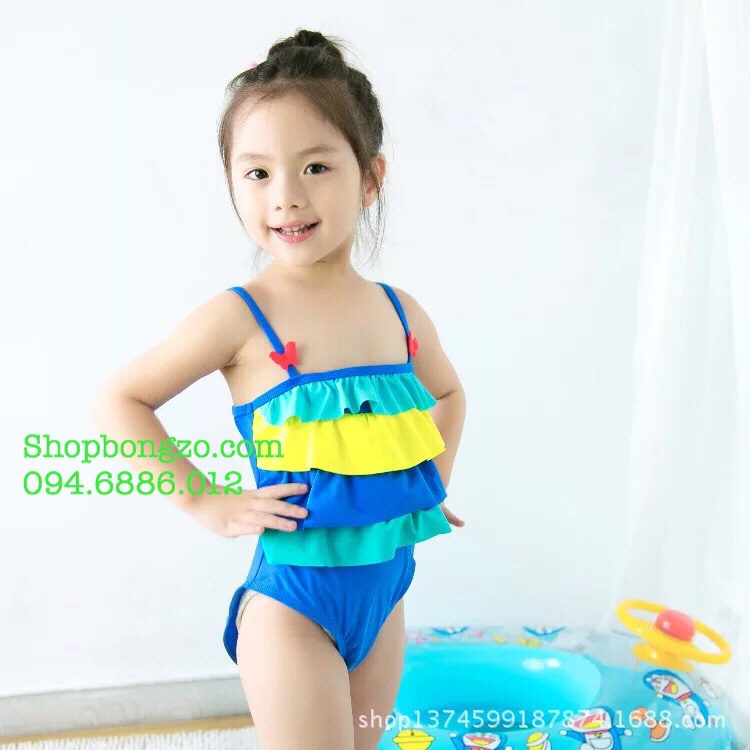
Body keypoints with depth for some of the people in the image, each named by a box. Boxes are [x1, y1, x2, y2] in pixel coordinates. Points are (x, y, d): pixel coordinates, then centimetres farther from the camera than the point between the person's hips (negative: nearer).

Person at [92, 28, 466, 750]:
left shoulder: (400, 312, 0)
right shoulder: (241, 317, -15)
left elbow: (448, 393, 21)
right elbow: (119, 400, -9)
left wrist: (436, 481, 9)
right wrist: (205, 502, -14)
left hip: (385, 588, 6)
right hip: (292, 600, -5)